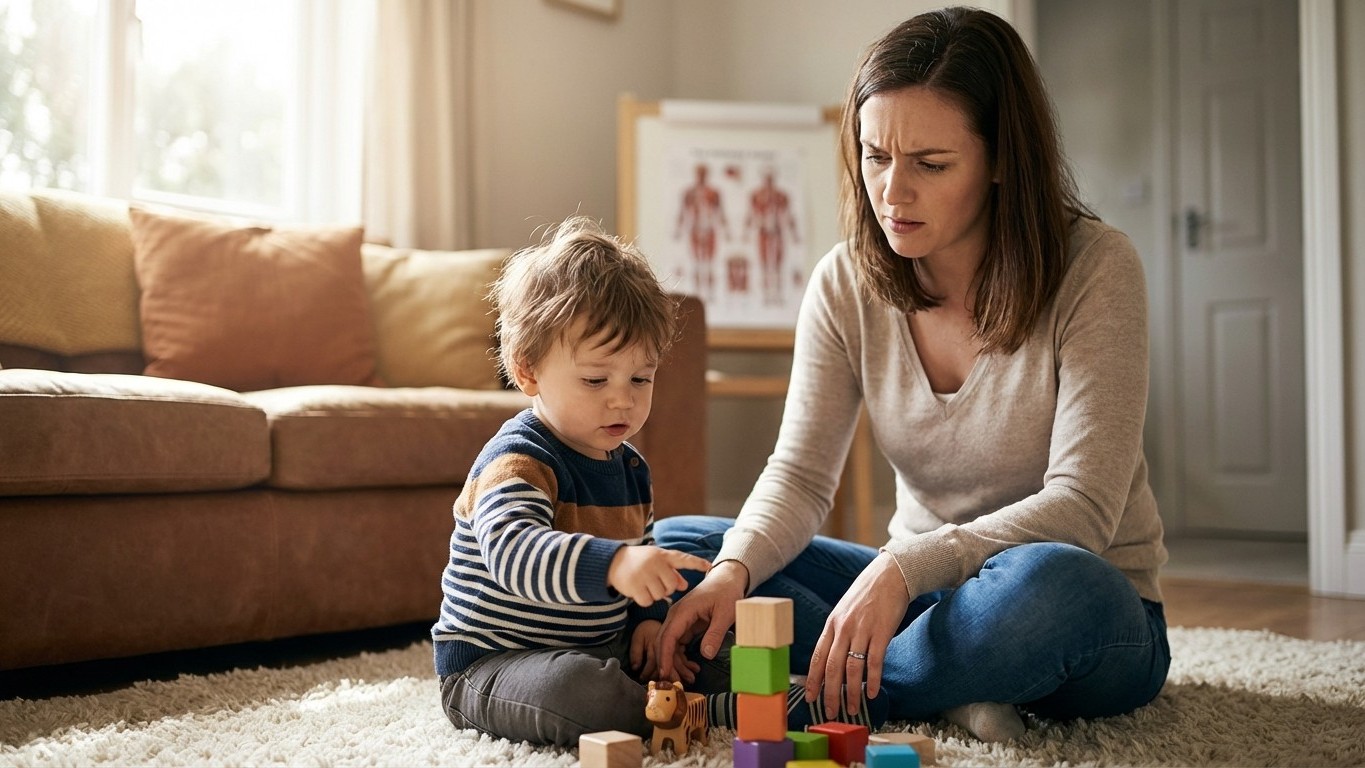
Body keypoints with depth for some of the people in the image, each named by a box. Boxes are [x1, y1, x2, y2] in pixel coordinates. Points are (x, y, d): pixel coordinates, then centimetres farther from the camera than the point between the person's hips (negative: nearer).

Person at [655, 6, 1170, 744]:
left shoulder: (1094, 268, -17)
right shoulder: (845, 283, -4)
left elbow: (1081, 506, -23)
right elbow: (799, 474, -8)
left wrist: (904, 565, -36)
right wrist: (733, 570, -29)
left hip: (1089, 615, -4)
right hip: (922, 595, 5)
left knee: (1048, 584, -41)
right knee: (675, 546, -10)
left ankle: (821, 695, -19)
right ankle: (942, 697, -21)